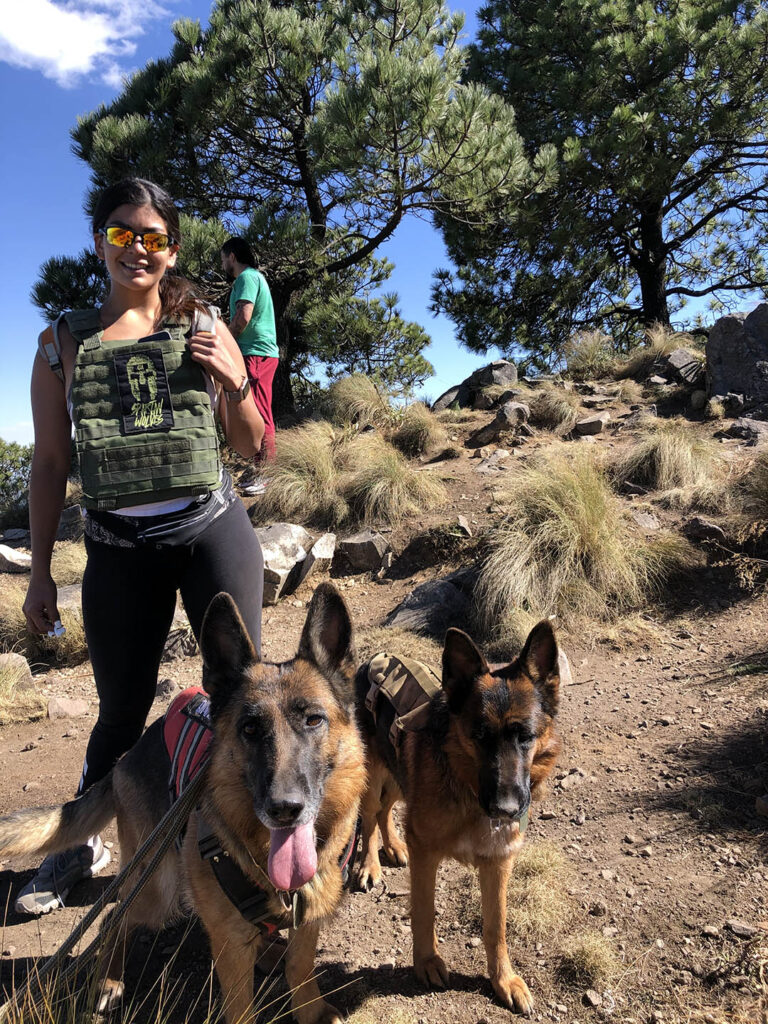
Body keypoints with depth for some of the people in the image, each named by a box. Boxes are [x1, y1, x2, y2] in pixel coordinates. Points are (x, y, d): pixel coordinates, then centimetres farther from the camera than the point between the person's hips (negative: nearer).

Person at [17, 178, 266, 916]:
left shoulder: (205, 330, 4)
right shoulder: (64, 342, 4)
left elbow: (254, 448, 8)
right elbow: (49, 462, 7)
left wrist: (235, 383, -9)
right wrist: (39, 571, 6)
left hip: (212, 530, 0)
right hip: (118, 548, 0)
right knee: (122, 710, 13)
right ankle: (81, 844, 39)